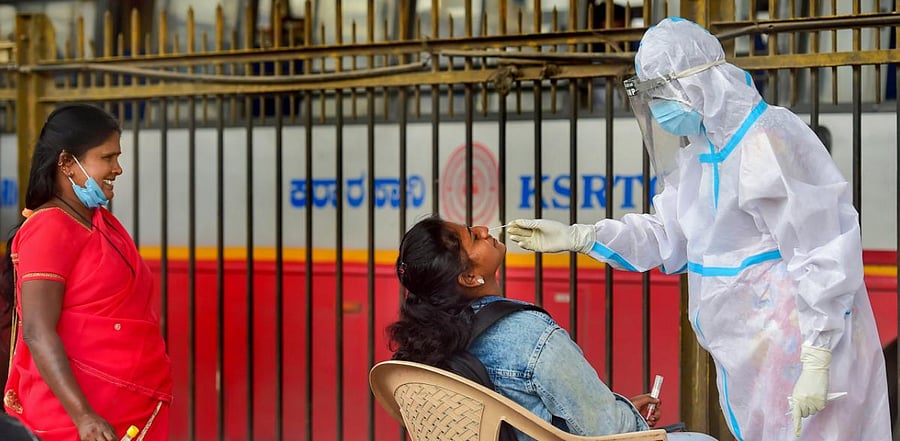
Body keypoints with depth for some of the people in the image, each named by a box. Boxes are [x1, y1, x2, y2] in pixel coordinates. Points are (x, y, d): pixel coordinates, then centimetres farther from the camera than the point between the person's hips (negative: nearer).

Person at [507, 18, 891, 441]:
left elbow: (823, 258, -21)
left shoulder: (768, 143, -20)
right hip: (747, 350, 10)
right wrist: (577, 237, 6)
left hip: (794, 341, -9)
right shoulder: (702, 149, 11)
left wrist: (816, 362, -23)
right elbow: (668, 234, 16)